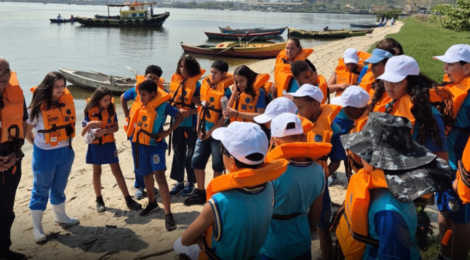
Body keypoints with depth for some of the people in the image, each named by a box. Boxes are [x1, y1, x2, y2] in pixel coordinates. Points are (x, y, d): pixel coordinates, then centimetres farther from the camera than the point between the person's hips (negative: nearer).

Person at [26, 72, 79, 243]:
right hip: (45, 154, -5)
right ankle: (37, 227, 14)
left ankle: (61, 216, 40)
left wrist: (66, 142, 9)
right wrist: (40, 145, 0)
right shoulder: (38, 107, -17)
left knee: (60, 186, 21)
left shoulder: (67, 101, -4)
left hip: (65, 151, 5)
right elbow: (26, 132, -6)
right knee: (41, 190, 5)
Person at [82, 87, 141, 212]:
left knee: (117, 171, 0)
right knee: (97, 172, 9)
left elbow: (116, 127, -5)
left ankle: (128, 199, 1)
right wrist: (90, 124, -30)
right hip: (95, 145, -1)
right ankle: (99, 200, 21)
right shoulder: (90, 111, -9)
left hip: (109, 144, 1)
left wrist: (103, 131, -22)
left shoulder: (111, 109, -4)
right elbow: (83, 133, -10)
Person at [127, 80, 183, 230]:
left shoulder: (163, 105, -13)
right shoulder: (141, 104, 3)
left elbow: (180, 117, -9)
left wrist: (168, 132, -16)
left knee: (160, 176, -17)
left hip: (156, 145, -6)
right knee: (147, 175, 18)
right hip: (141, 144, 6)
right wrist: (134, 126, 7)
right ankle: (152, 203, 40)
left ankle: (168, 214, -19)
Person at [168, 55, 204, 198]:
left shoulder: (196, 84, -9)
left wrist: (189, 111, -25)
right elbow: (171, 99, 13)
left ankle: (191, 182, 18)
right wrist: (177, 110, -4)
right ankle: (179, 182, 22)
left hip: (191, 124, -5)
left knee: (190, 154, 4)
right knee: (178, 152, 11)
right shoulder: (175, 80, 5)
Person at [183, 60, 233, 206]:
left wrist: (211, 131, -14)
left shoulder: (225, 91, -14)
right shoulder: (206, 85, 4)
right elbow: (201, 107, 11)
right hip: (203, 132, 6)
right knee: (197, 161, 7)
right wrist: (199, 127, 4)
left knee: (217, 165, 6)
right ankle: (200, 193, 19)